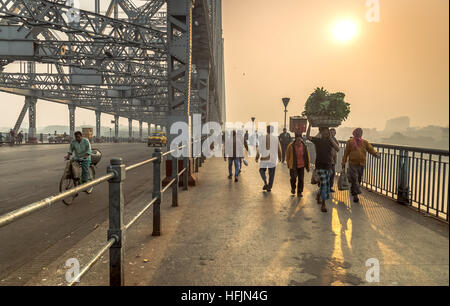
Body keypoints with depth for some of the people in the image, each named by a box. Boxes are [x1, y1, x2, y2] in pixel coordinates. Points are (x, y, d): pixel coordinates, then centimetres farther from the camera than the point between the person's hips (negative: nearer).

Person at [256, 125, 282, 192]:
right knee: (271, 174, 11)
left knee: (262, 170, 17)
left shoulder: (262, 137, -6)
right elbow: (279, 149, 4)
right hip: (273, 159, 1)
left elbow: (258, 148, -3)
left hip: (264, 158, -1)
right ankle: (269, 187, 11)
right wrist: (279, 158, 18)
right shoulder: (276, 138, -1)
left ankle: (265, 183, -3)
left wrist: (257, 157, 8)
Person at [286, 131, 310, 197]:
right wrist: (288, 164, 7)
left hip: (301, 165, 2)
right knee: (293, 178, -12)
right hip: (293, 165, -2)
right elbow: (287, 155, 3)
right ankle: (293, 188, 18)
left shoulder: (304, 146, -2)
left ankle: (299, 192, 20)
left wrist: (307, 166, 7)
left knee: (301, 179, 4)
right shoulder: (291, 146, -9)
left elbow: (307, 157, 7)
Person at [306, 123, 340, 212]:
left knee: (325, 183, 17)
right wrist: (310, 125, -25)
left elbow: (337, 149, -15)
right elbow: (308, 137, -19)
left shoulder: (330, 141, 3)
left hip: (328, 165, 4)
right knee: (324, 183, -11)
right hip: (320, 165, -4)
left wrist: (330, 138, -16)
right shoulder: (317, 140, -3)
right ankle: (323, 205, -4)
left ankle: (318, 196, 43)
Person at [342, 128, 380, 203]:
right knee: (354, 179, -10)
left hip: (361, 164, 4)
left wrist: (376, 153, -22)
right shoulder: (350, 141, 0)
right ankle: (355, 195, -6)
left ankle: (353, 191, 30)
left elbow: (370, 148, -1)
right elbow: (346, 152, 3)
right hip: (353, 163, -4)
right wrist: (344, 162, 2)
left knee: (359, 179, 12)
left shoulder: (365, 142, 9)